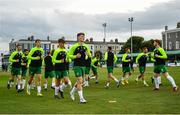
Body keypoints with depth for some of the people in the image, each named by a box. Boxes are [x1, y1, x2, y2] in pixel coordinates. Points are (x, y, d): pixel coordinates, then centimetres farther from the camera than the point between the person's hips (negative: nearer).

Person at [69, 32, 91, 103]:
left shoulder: (86, 46, 8)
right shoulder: (74, 46, -6)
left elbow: (89, 56, 17)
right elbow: (69, 55, -2)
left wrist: (88, 54, -6)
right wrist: (76, 56, -19)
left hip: (83, 66, 6)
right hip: (77, 66, -6)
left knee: (80, 82, 15)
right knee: (80, 81, -12)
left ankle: (72, 92, 39)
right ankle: (81, 98, -7)